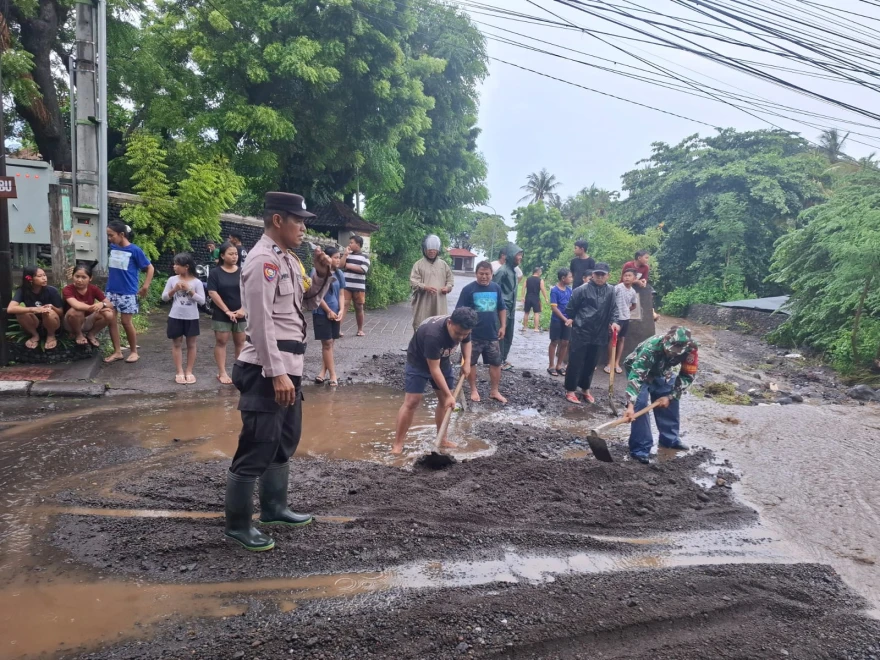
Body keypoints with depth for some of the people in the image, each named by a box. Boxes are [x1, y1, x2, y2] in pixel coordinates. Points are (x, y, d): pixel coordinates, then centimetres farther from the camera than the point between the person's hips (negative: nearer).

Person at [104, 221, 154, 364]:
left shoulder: (134, 250, -11)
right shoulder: (112, 247, 5)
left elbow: (150, 268, -5)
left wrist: (145, 286, -11)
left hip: (127, 292, -6)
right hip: (111, 290, 6)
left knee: (126, 321, -1)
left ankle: (134, 352, 14)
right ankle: (117, 352, 15)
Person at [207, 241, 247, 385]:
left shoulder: (242, 272, 4)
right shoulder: (215, 272, -3)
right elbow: (212, 293, -9)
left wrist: (244, 308, -11)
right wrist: (227, 310, -15)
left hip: (241, 314, 2)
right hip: (221, 314, -2)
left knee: (240, 342, 7)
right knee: (221, 341, 0)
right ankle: (222, 372, 3)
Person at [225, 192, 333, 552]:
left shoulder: (288, 259, 13)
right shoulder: (263, 260, -16)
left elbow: (306, 304, 22)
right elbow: (261, 322, -22)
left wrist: (321, 275, 5)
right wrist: (276, 374, -25)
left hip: (289, 366, 10)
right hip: (267, 370, -10)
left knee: (284, 441, 21)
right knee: (256, 448, -1)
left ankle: (273, 507, 37)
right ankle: (238, 524, 13)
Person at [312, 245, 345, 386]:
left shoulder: (339, 274, 6)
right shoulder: (318, 272, -11)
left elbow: (341, 294, 10)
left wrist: (340, 311, -3)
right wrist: (328, 311, -9)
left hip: (335, 313, 6)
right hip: (322, 313, -5)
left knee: (330, 343, 8)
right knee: (327, 343, -3)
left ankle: (323, 372, 17)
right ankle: (332, 375, 2)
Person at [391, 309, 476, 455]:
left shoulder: (462, 328, -21)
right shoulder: (433, 334, -41)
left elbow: (466, 342, 6)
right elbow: (434, 369, -35)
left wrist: (467, 362, -10)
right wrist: (449, 395, -31)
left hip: (442, 360, 7)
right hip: (418, 361, -7)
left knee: (445, 399, 5)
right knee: (412, 401, -13)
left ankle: (441, 439, 19)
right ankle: (397, 445, -7)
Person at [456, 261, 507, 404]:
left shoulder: (496, 288, 5)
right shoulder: (468, 289, -9)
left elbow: (502, 309, 15)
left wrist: (503, 326, 8)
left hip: (492, 334, 4)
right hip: (473, 335, -3)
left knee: (496, 363, 9)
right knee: (471, 363, 7)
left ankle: (494, 391, 22)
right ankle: (473, 390, 22)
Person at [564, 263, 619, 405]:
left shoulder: (611, 291, 2)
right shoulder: (582, 290, -10)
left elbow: (614, 308, 6)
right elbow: (571, 307, 0)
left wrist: (614, 321, -9)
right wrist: (571, 319, 9)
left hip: (599, 334, 4)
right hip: (581, 332, -4)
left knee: (591, 363, 14)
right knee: (576, 362, 0)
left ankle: (585, 389, 29)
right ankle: (570, 390, 9)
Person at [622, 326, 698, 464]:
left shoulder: (690, 349, -29)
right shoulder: (651, 347, -43)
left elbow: (688, 375, -14)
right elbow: (636, 376, -46)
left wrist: (670, 396, -18)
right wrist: (630, 405, -54)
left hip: (662, 372, 5)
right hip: (638, 369, -5)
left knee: (671, 403, 7)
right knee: (640, 405, -18)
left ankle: (670, 439, 29)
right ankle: (640, 448, -10)